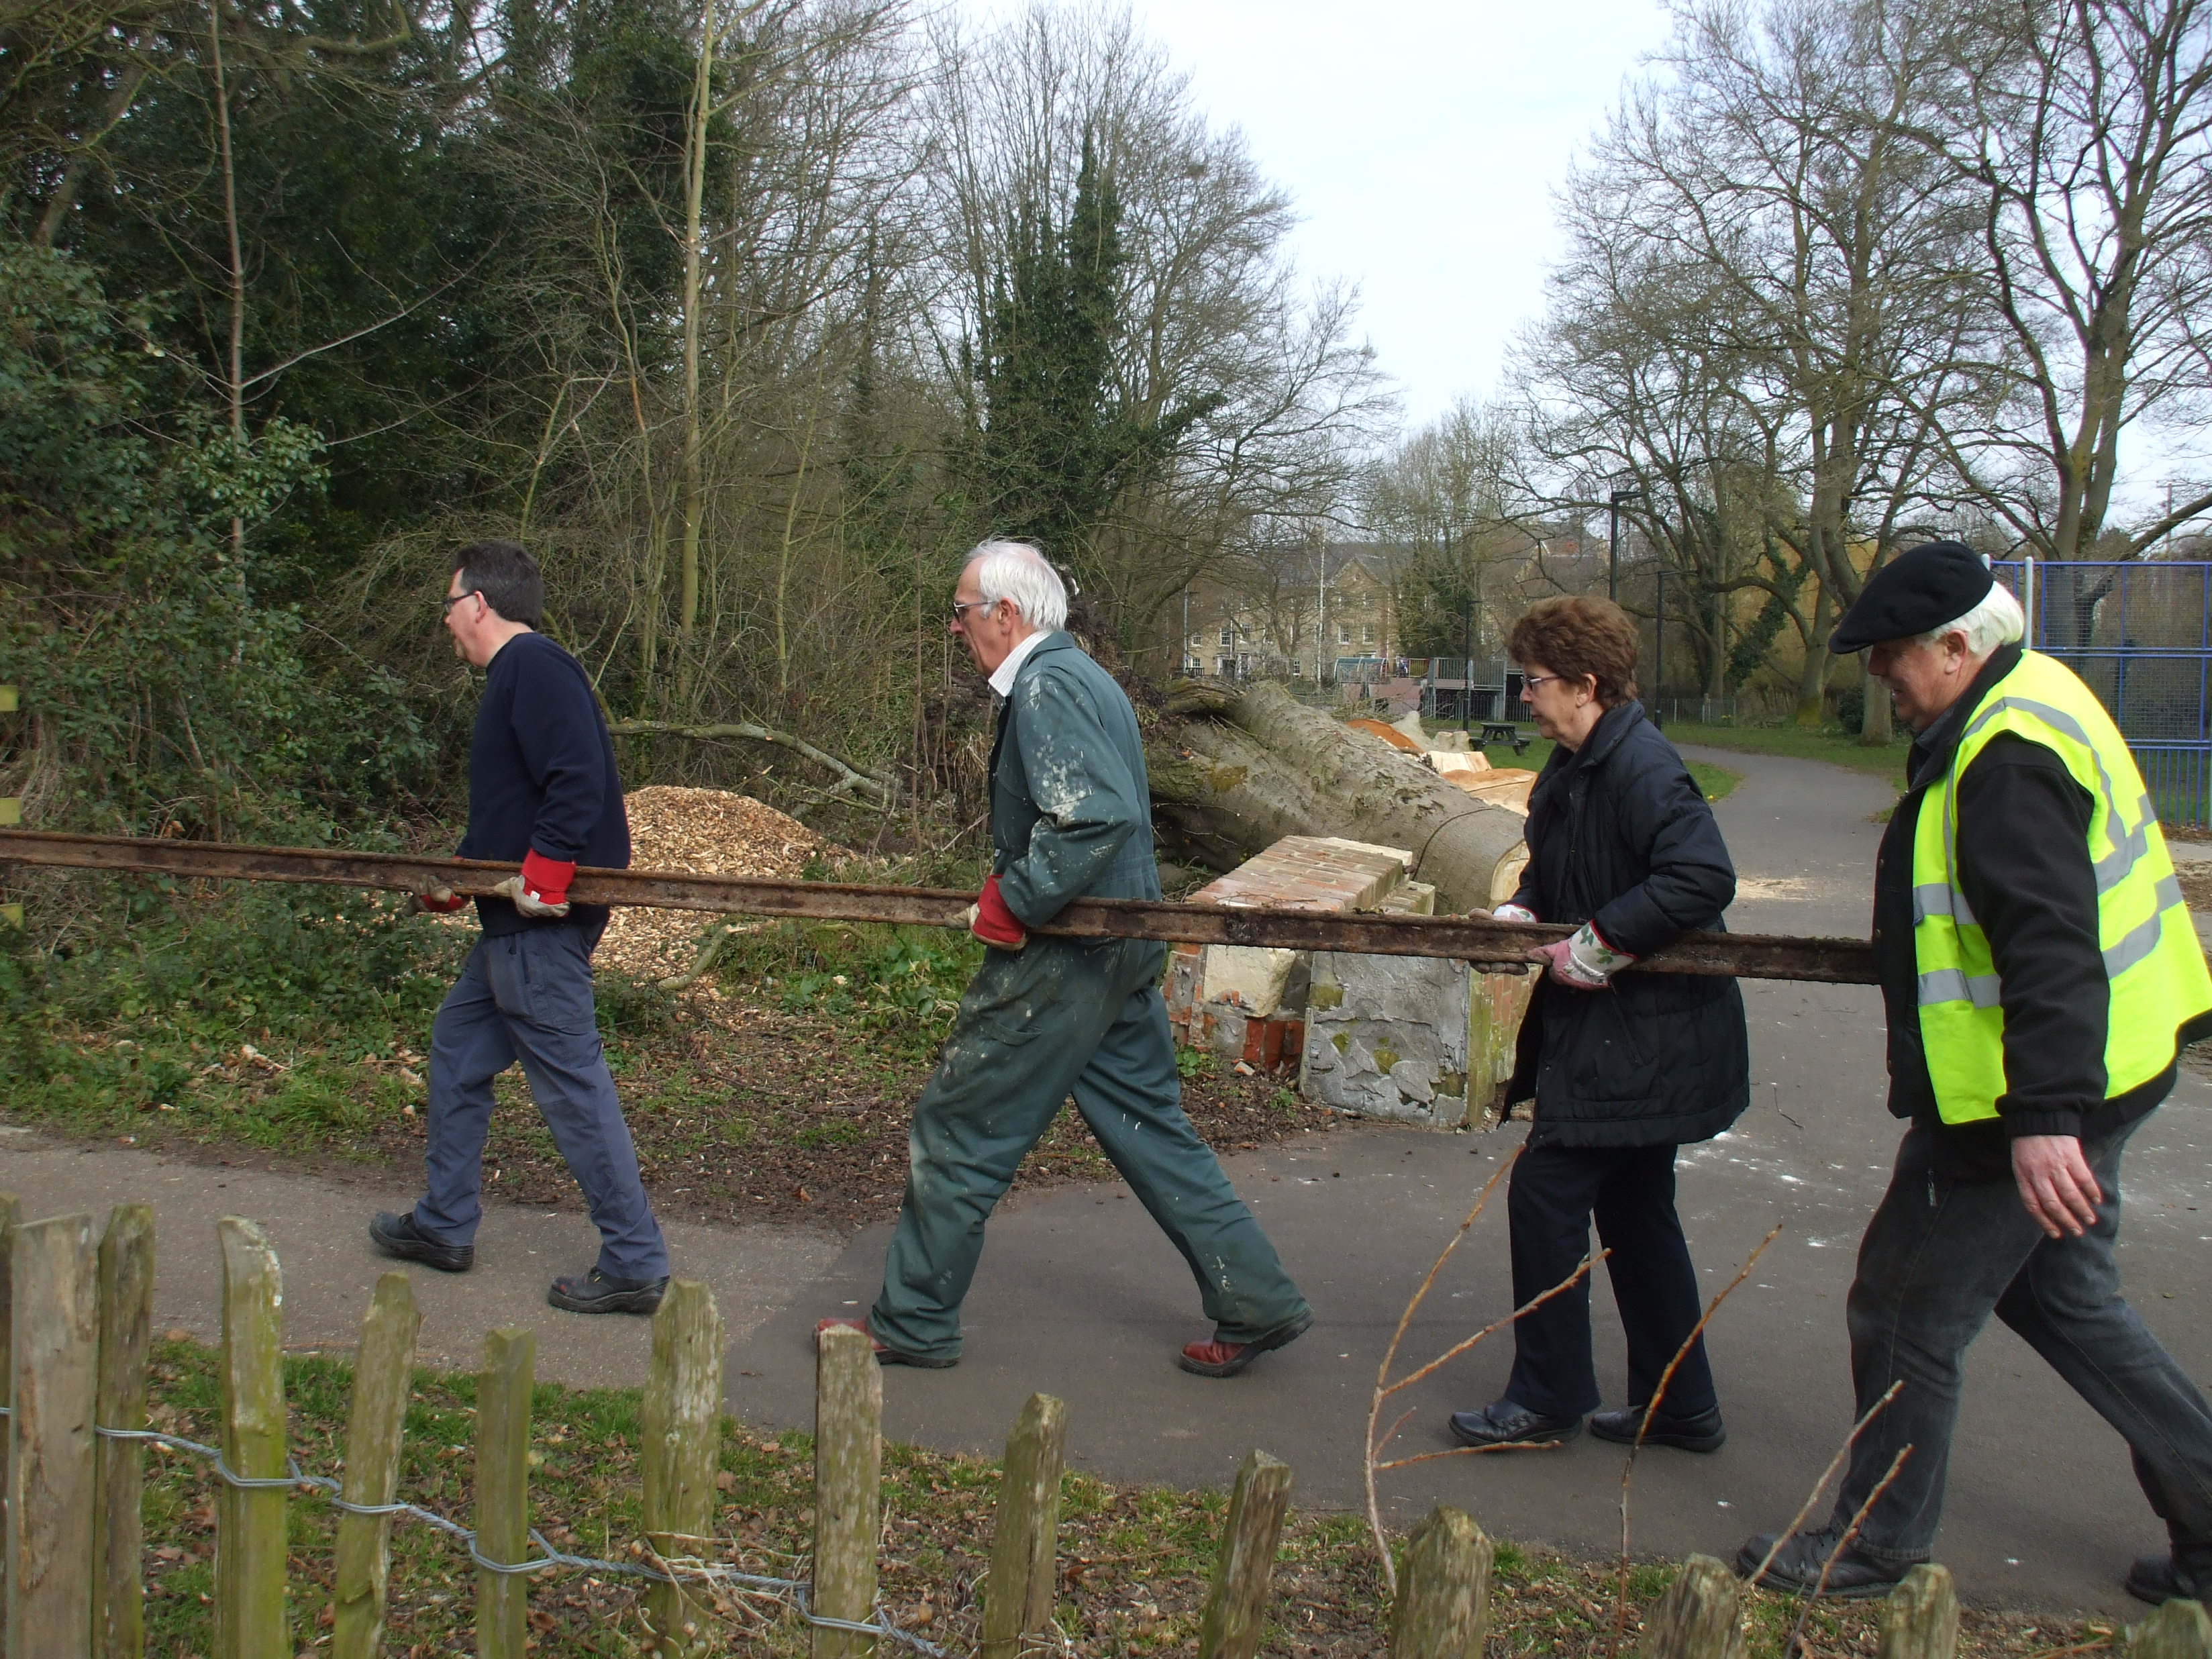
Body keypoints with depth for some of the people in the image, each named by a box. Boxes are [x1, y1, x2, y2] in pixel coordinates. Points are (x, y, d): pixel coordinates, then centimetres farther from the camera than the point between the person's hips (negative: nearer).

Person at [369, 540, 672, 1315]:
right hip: (517, 927, 11)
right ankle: (445, 1225, 33)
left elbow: (578, 780, -26)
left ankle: (634, 1264, -2)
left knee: (572, 1082, -8)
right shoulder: (515, 673, 20)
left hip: (544, 925, -11)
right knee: (458, 1047, 20)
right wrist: (462, 880, 19)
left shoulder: (535, 667, -13)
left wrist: (543, 875, -26)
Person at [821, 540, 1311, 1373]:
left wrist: (1010, 906, -21)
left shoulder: (1046, 687, -16)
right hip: (1123, 951, 10)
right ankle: (1257, 1303, 18)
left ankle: (912, 1323, 16)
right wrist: (1007, 887, 10)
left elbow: (1097, 815, -29)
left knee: (957, 1134, 3)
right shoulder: (1083, 676, 15)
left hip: (1062, 960, -10)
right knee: (1151, 1130, 15)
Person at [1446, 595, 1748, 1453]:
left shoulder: (1641, 768, -22)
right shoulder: (1571, 769, 10)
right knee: (1632, 1207, 16)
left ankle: (1548, 1399, 10)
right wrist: (1522, 912, 3)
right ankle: (1679, 1404, 28)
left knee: (1546, 1190, -4)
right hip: (1611, 1029, 11)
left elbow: (1703, 877, -32)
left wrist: (1599, 944, -27)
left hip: (1640, 1038, -11)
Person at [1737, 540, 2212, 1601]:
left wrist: (2043, 1116, -37)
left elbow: (2051, 946, -32)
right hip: (2091, 1073, 11)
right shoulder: (2032, 700, 11)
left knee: (1908, 1315, 4)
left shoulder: (2009, 758, -23)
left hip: (2035, 1092, -11)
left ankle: (1875, 1544, 20)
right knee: (2062, 1299, 22)